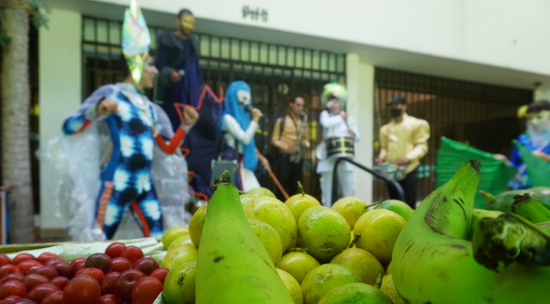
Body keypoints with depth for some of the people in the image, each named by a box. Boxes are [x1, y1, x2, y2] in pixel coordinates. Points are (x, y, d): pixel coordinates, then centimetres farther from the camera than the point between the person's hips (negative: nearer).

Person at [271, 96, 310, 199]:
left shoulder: (304, 122, 14)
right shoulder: (281, 121, 0)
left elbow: (306, 140, 16)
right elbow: (274, 140, -2)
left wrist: (305, 143, -8)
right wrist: (286, 147, -18)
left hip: (298, 158, 4)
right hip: (284, 157, -4)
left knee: (294, 188, 7)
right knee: (282, 186, -5)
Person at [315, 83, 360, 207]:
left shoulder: (349, 118, 13)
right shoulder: (325, 114, 9)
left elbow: (358, 137, 10)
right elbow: (326, 123, -15)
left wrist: (353, 133, -12)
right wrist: (341, 118, -5)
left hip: (345, 157, 1)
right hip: (328, 158, -1)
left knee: (348, 186, -3)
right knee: (327, 186, 1)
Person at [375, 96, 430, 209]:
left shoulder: (416, 124, 4)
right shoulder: (386, 129, 17)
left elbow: (422, 146, -2)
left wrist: (408, 158, -17)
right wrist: (381, 157, 0)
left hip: (408, 170, -4)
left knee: (409, 204, -6)